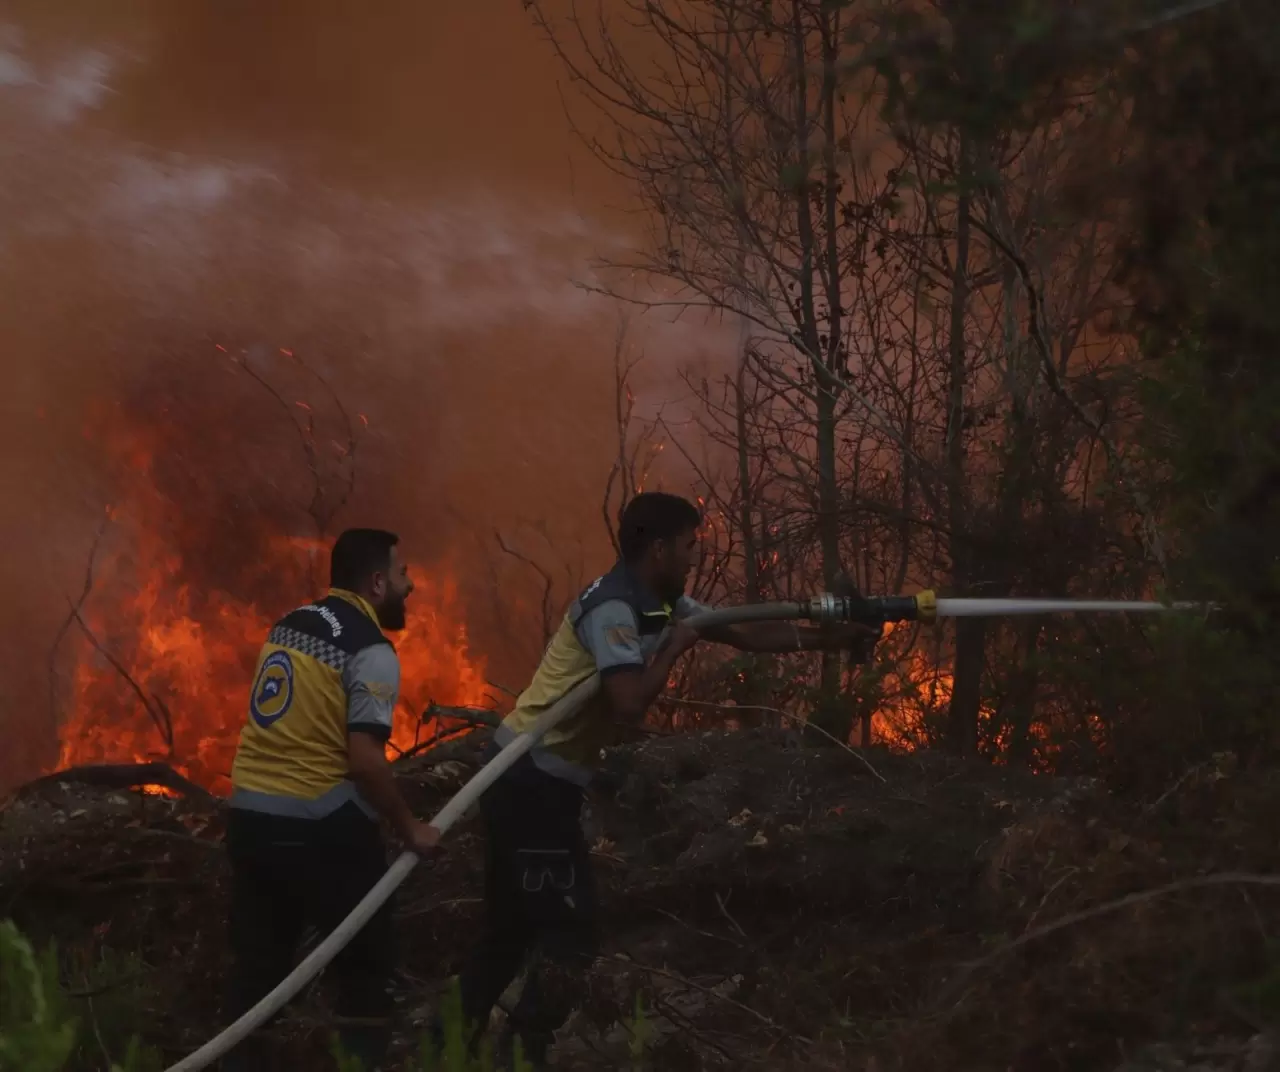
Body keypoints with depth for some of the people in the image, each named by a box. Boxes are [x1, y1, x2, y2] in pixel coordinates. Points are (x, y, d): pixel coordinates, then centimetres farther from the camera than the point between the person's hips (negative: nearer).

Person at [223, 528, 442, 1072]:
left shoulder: (290, 624, 12)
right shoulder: (371, 651, -12)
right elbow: (364, 760, -19)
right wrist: (409, 829, -8)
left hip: (249, 814, 7)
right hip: (320, 826, -7)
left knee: (256, 963, 15)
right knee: (365, 965, 8)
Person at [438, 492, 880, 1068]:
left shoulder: (663, 604, 10)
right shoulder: (614, 609, -20)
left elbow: (746, 633, 17)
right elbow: (630, 704, -32)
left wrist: (830, 638, 13)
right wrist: (675, 646, -17)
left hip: (536, 779, 10)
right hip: (532, 781, -10)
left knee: (515, 925, 16)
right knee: (569, 930, -7)